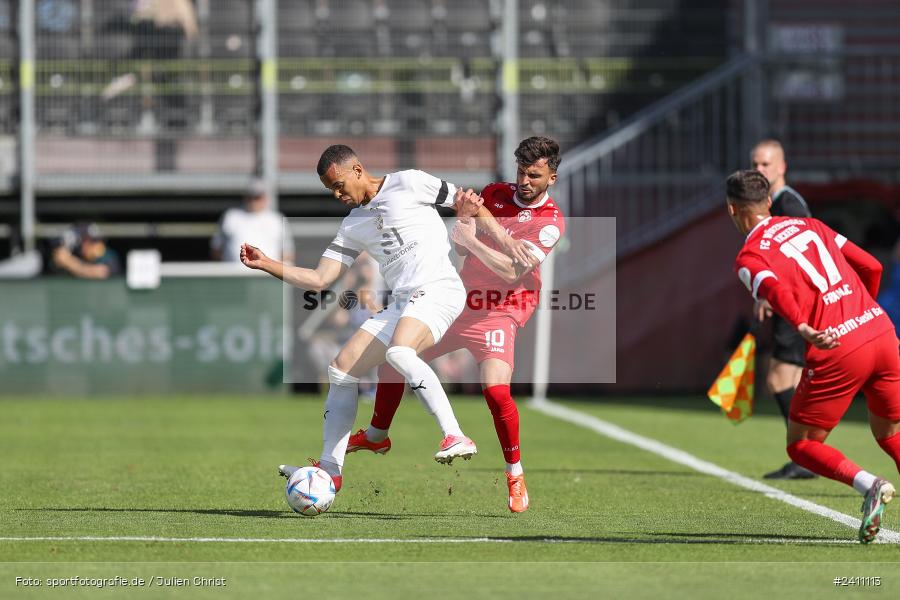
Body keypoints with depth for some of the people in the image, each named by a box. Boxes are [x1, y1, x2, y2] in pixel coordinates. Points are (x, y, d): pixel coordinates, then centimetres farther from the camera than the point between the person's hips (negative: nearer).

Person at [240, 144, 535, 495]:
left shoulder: (408, 184, -1)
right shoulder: (352, 226, 18)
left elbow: (467, 203, 6)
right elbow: (319, 280, 15)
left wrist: (502, 238, -3)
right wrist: (266, 265, 6)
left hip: (438, 291, -8)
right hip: (402, 303, 8)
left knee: (399, 352, -34)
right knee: (342, 370, 4)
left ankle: (457, 439, -37)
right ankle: (330, 469, 11)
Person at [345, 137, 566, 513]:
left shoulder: (551, 221, -12)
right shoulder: (494, 194, 5)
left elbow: (513, 270, -23)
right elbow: (462, 244, 7)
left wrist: (472, 241, -32)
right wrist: (465, 211, -13)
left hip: (498, 313, -6)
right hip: (456, 302, 6)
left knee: (495, 388, -28)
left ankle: (515, 474, -10)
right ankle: (376, 435, 37)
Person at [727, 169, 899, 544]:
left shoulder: (748, 258, 2)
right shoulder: (807, 225, 19)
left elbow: (774, 288, -20)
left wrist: (802, 327, -36)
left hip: (837, 353, -5)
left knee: (800, 446, 11)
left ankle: (868, 484, -14)